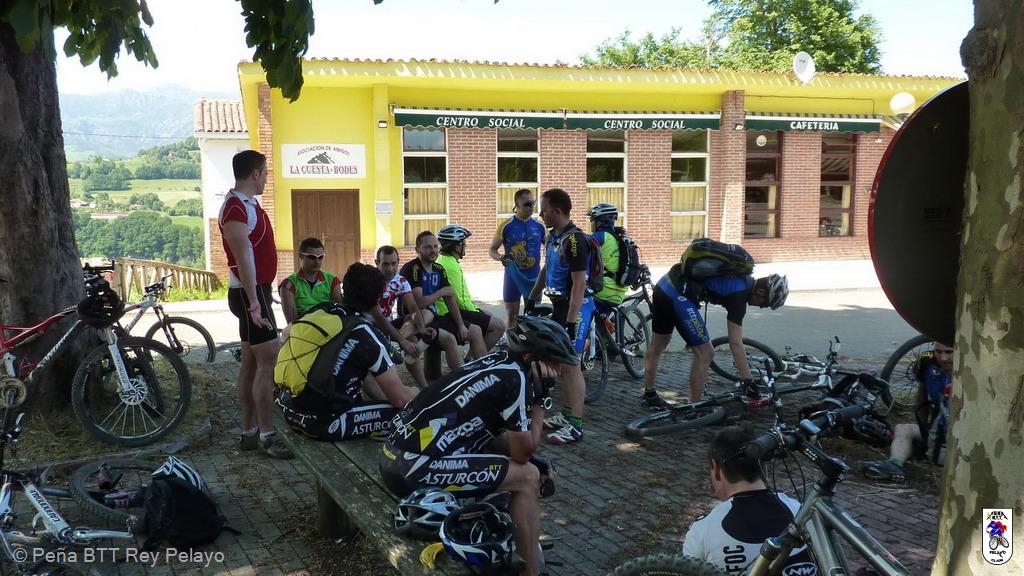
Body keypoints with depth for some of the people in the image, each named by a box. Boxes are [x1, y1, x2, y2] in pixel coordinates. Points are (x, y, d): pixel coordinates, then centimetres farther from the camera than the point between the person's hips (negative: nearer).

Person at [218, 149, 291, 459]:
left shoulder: (249, 204, 15)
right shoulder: (236, 208, -18)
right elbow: (242, 258, -25)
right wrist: (254, 303, -28)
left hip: (258, 290, 11)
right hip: (250, 292, -10)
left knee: (251, 361, 12)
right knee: (268, 360, -10)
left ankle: (249, 432, 19)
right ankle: (266, 436, -6)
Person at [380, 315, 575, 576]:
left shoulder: (497, 362, 11)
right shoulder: (515, 378, -13)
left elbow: (490, 435, 21)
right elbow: (522, 452, -5)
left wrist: (533, 460, 13)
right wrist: (539, 401, 1)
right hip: (414, 469, -9)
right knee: (527, 478, -4)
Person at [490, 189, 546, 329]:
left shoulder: (539, 226, 1)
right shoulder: (507, 226, -6)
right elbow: (492, 250, 0)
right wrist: (501, 257, -21)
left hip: (534, 277, 2)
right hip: (513, 276, -2)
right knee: (511, 315, 7)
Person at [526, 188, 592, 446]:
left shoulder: (575, 240, -21)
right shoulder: (552, 236, 9)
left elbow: (579, 284, -23)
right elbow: (546, 270, 21)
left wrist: (571, 321, -25)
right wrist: (532, 299, 22)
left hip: (575, 307, -9)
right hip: (559, 304, 10)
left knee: (570, 365, -8)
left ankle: (575, 426, -2)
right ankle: (566, 414, 25)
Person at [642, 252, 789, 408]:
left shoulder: (743, 277, 13)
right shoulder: (739, 293, -11)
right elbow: (735, 344, -13)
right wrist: (749, 381, -10)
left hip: (664, 284, 10)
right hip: (678, 295, -10)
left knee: (656, 347, 23)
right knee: (705, 354, -1)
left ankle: (649, 395, 39)